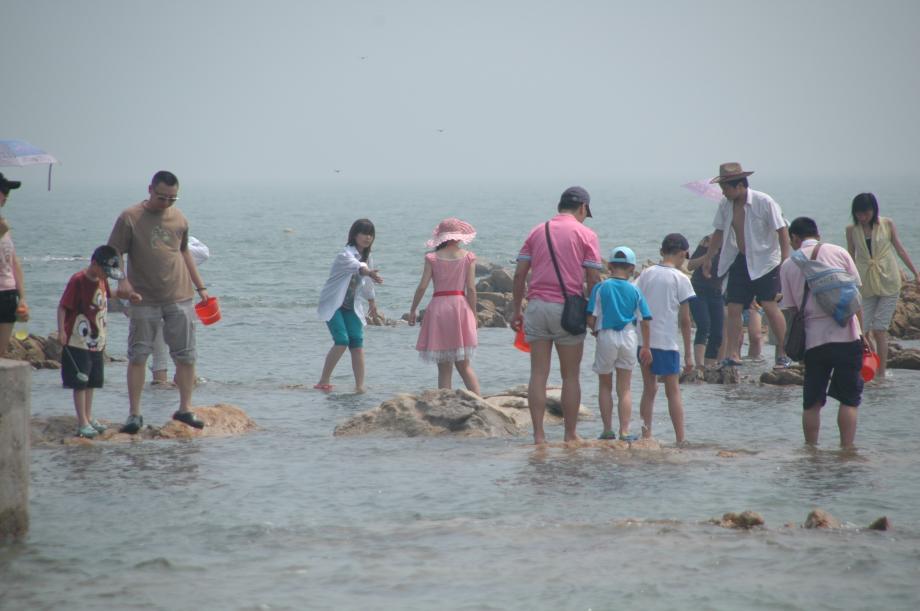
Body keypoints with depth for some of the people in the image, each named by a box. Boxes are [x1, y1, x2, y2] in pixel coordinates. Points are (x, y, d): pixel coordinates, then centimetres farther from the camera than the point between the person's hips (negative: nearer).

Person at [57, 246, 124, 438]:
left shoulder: (102, 280, 7)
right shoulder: (78, 281, -16)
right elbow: (62, 307, -18)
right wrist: (61, 331, -25)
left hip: (97, 341, 8)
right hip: (78, 341, -8)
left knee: (91, 381, 15)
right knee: (80, 382, -6)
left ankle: (88, 418, 24)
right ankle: (82, 423, -4)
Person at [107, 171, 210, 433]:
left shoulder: (179, 219, 9)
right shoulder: (130, 218, -5)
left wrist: (200, 286, 20)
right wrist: (123, 281, -21)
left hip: (179, 297, 3)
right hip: (144, 300, -3)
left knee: (186, 355, 3)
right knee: (138, 356, -2)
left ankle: (185, 408, 15)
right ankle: (134, 413, 3)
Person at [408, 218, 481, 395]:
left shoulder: (433, 258, 1)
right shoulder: (468, 257, 2)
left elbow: (422, 286, -3)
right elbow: (471, 289, -2)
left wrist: (413, 310, 8)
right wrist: (473, 315, 5)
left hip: (438, 307, -1)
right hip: (461, 306, 1)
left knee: (444, 368, 4)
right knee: (464, 365, 6)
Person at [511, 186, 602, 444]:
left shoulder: (537, 231, 12)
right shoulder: (585, 235, 1)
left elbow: (519, 274, 7)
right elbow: (593, 280, -4)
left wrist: (517, 310, 12)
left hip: (537, 306, 3)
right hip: (568, 309, -3)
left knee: (538, 374, 2)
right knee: (570, 376, 6)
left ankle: (538, 434, -2)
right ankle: (570, 435, 10)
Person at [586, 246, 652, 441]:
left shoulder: (600, 288, -6)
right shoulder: (634, 291, -1)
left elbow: (591, 319, -10)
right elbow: (645, 321, 0)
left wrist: (595, 330, 11)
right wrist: (646, 347, 9)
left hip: (606, 337, -1)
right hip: (628, 338, 1)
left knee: (605, 386, 14)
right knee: (624, 388, 9)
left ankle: (608, 429, 11)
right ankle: (624, 431, 4)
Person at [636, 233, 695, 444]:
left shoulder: (647, 274, 7)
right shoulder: (680, 279, -5)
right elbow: (685, 320, -5)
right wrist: (688, 353, 0)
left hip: (643, 340, 4)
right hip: (667, 342, -4)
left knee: (649, 389, 12)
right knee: (673, 391, 2)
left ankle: (646, 435, 10)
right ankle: (680, 440, 0)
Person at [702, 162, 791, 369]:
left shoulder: (764, 202, -15)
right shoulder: (725, 205, 1)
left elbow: (782, 231, -11)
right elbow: (719, 232, 15)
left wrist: (785, 261, -15)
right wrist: (708, 259, 15)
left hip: (765, 261, -5)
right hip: (740, 261, 5)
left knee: (770, 306, -11)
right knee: (733, 308, -1)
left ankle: (784, 353, -2)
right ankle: (732, 355, 2)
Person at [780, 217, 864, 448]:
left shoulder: (789, 265, 6)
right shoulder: (838, 253, 5)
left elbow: (791, 309, 6)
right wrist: (862, 332, 9)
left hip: (813, 340, 1)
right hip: (846, 335, -1)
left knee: (812, 402, 10)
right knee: (849, 398, 4)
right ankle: (846, 450, -1)